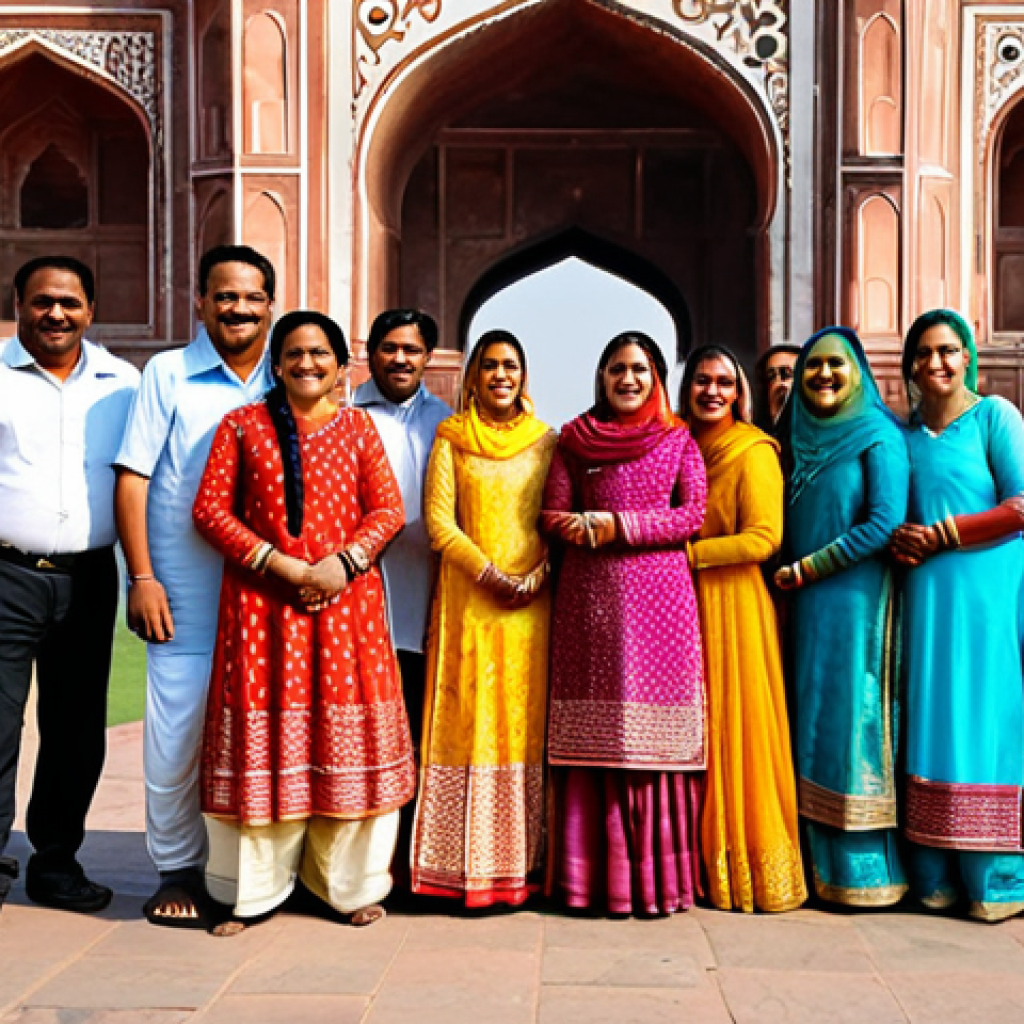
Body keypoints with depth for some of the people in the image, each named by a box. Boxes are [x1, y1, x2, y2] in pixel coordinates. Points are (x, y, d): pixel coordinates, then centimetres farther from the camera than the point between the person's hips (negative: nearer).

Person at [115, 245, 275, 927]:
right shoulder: (168, 374, 2)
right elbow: (132, 477, -1)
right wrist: (142, 576, -8)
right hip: (185, 594, -2)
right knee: (176, 735, 0)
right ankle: (179, 872, 17)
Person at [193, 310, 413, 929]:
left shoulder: (359, 427, 12)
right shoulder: (242, 425, 8)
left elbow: (388, 509, 5)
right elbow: (211, 509, 0)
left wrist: (343, 562, -12)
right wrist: (280, 563, -11)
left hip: (346, 597, 1)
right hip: (262, 600, -1)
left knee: (347, 736, 2)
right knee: (263, 727, 0)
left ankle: (350, 882, 14)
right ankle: (257, 885, 12)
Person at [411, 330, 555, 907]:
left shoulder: (545, 441, 12)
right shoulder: (451, 438, 7)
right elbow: (438, 522, -1)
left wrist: (537, 576, -8)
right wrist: (490, 574, -11)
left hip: (532, 603, 2)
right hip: (468, 598, -1)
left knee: (526, 722, 1)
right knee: (469, 722, -3)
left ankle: (522, 864, 8)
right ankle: (468, 867, 3)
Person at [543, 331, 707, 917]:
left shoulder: (678, 440, 11)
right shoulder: (574, 440, 13)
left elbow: (694, 514, 0)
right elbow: (554, 516, 7)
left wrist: (619, 526, -9)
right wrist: (586, 529, -13)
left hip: (660, 595, 0)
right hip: (590, 598, 1)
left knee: (655, 732, -2)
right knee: (594, 731, 0)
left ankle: (657, 876, 5)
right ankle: (594, 875, 7)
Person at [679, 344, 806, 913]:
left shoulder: (752, 452, -6)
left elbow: (763, 538, -14)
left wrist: (686, 553, -13)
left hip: (733, 606, -6)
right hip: (683, 608, 6)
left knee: (734, 725, -2)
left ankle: (745, 867, 10)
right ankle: (700, 862, 16)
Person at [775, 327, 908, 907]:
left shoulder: (878, 436, -5)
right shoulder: (804, 439, 14)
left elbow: (885, 522, -14)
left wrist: (806, 568, -12)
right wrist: (787, 575, 1)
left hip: (855, 599, -6)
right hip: (806, 605, 6)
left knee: (853, 720, -4)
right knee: (816, 725, 7)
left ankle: (867, 870, 5)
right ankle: (823, 862, 14)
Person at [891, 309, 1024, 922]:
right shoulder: (906, 433, 14)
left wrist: (938, 536, -10)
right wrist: (902, 542, -1)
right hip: (925, 594, 5)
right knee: (930, 725, 3)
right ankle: (937, 876, 9)